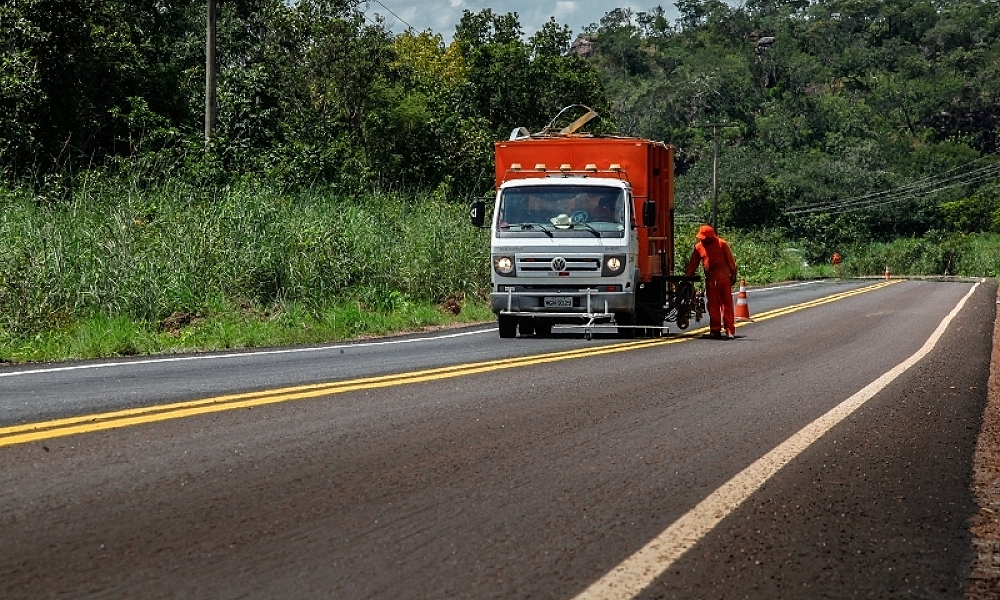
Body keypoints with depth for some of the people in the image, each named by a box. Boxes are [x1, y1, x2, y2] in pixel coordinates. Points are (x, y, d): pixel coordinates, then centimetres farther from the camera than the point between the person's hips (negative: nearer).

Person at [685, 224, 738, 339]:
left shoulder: (722, 244, -1)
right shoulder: (698, 247, 9)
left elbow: (730, 260, 3)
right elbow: (692, 265, 15)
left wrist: (733, 275, 1)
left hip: (724, 279, -4)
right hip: (710, 280, 4)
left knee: (727, 305, -3)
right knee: (713, 306, 4)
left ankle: (729, 330, -2)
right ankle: (715, 330, 9)